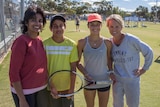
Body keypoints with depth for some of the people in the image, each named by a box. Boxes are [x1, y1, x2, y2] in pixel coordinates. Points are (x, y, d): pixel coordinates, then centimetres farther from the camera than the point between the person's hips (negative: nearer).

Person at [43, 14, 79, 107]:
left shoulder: (72, 44, -6)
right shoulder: (45, 44, -8)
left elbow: (73, 68, -3)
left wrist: (72, 88, -4)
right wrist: (51, 87, -9)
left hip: (67, 88, 1)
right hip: (51, 88, 0)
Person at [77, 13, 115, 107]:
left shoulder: (107, 42, -7)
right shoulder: (82, 42, -9)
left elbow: (109, 58, 7)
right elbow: (77, 62, -2)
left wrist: (111, 72, -8)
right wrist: (85, 74, -16)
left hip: (104, 81, 0)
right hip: (89, 81, 0)